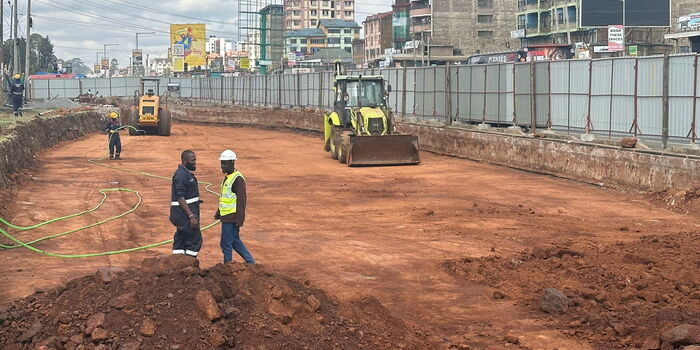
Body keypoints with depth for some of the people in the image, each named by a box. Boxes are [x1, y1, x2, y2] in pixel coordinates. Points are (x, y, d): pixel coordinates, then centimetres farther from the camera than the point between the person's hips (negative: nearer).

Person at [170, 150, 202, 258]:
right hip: (184, 213, -10)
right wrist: (191, 216, -26)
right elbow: (180, 198, -23)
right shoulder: (181, 175, -17)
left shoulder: (188, 173, 15)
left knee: (180, 240, 11)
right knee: (195, 240, -7)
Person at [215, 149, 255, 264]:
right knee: (235, 242, 16)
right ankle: (251, 263, 23)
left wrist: (239, 220, -22)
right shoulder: (227, 177, 15)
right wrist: (218, 214, 23)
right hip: (226, 217, 10)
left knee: (226, 244, -3)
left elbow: (241, 200, -19)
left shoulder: (238, 179, -16)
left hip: (232, 218, -10)